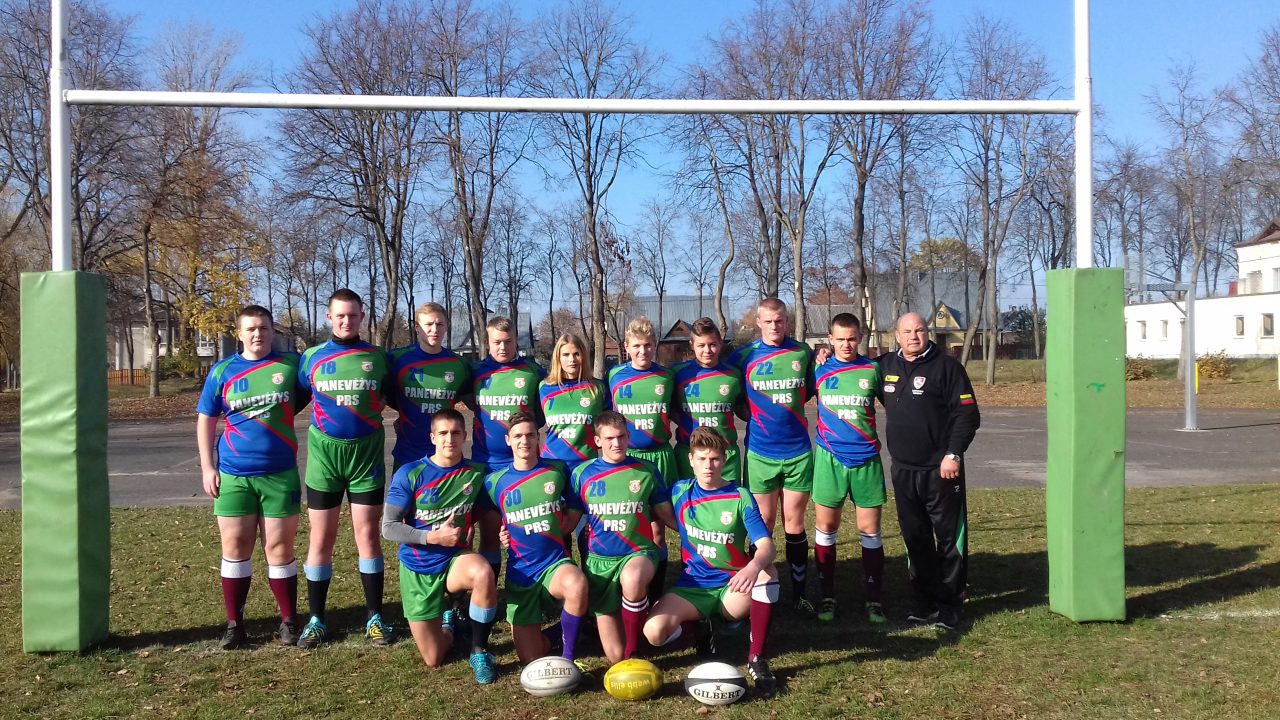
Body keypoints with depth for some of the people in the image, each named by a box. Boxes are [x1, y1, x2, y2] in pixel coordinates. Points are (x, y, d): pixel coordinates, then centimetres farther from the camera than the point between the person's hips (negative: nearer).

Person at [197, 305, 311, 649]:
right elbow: (206, 420, 7)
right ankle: (234, 623, 17)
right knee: (235, 547, 6)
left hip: (280, 474, -1)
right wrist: (207, 467, 1)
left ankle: (289, 621, 15)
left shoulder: (291, 365, -1)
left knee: (279, 547, 4)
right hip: (233, 475, 1)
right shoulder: (222, 372, 3)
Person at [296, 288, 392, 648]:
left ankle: (374, 617, 12)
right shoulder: (312, 357, 1)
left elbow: (389, 397, 15)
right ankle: (316, 619, 14)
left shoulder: (377, 357, 3)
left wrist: (371, 414, 4)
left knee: (368, 535, 3)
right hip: (323, 455, 0)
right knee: (321, 539, 4)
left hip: (367, 455, 0)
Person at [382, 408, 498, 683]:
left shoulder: (476, 473, -6)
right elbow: (389, 528, -13)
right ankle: (446, 624, 40)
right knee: (433, 660, 3)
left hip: (454, 559, 1)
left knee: (483, 573, -38)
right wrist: (433, 537, -20)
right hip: (418, 568, -1)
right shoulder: (409, 474, -13)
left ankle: (479, 651, -14)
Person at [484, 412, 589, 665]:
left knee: (577, 585, -39)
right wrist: (502, 535, -2)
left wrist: (560, 528, -1)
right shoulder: (496, 482, -1)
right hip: (520, 571, 1)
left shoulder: (557, 471, 0)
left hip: (555, 563, -1)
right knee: (531, 659, -4)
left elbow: (572, 511, 16)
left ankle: (568, 656, -17)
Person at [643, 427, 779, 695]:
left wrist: (754, 566, -42)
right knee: (654, 632, -27)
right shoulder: (680, 491, 2)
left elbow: (766, 545, -19)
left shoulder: (741, 497, -7)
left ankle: (756, 657, -19)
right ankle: (696, 625, 9)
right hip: (692, 587, 1)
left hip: (732, 588, -1)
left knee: (768, 572, -34)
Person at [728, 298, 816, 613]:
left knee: (795, 524, 7)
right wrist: (757, 418, 3)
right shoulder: (744, 356, -2)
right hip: (760, 453, -1)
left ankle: (799, 592, 16)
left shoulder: (803, 353, 2)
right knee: (763, 525, 7)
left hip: (798, 451, 1)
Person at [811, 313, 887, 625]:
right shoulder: (820, 370, 2)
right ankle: (827, 596, 16)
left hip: (866, 459, 0)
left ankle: (874, 598, 12)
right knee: (825, 526, 5)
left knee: (870, 530, 3)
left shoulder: (873, 370, 1)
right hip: (830, 458, 1)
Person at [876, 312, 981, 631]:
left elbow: (968, 414, -8)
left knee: (950, 537, 0)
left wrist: (954, 454, -15)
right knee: (915, 538, 12)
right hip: (903, 470, 5)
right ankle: (925, 601, 23)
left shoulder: (946, 366, -6)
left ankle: (949, 604, 9)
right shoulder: (885, 365, 9)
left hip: (941, 469, -5)